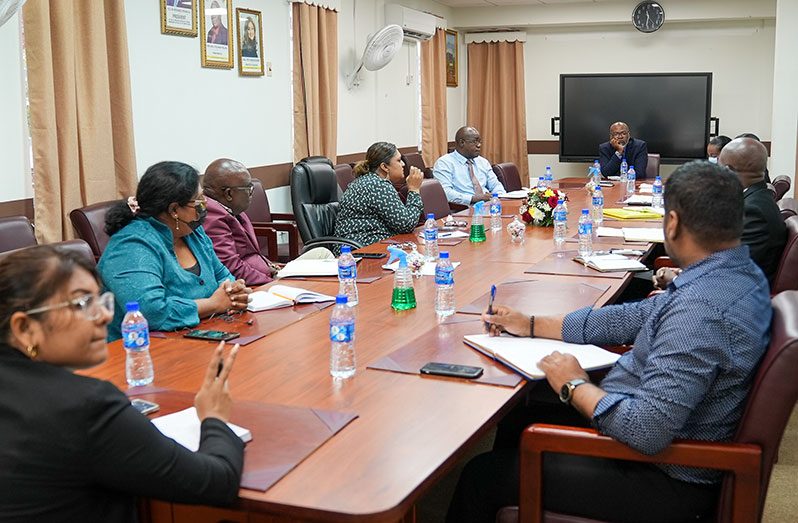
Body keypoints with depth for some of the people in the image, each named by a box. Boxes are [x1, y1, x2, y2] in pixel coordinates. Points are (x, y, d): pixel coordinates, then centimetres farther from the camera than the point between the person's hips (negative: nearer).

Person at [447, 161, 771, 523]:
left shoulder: (700, 308, -32)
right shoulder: (738, 273, 1)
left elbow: (647, 431, -34)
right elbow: (634, 317, 10)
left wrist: (575, 387, -16)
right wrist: (530, 326, 11)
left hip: (663, 480, -10)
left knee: (481, 477, -1)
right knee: (517, 421, 23)